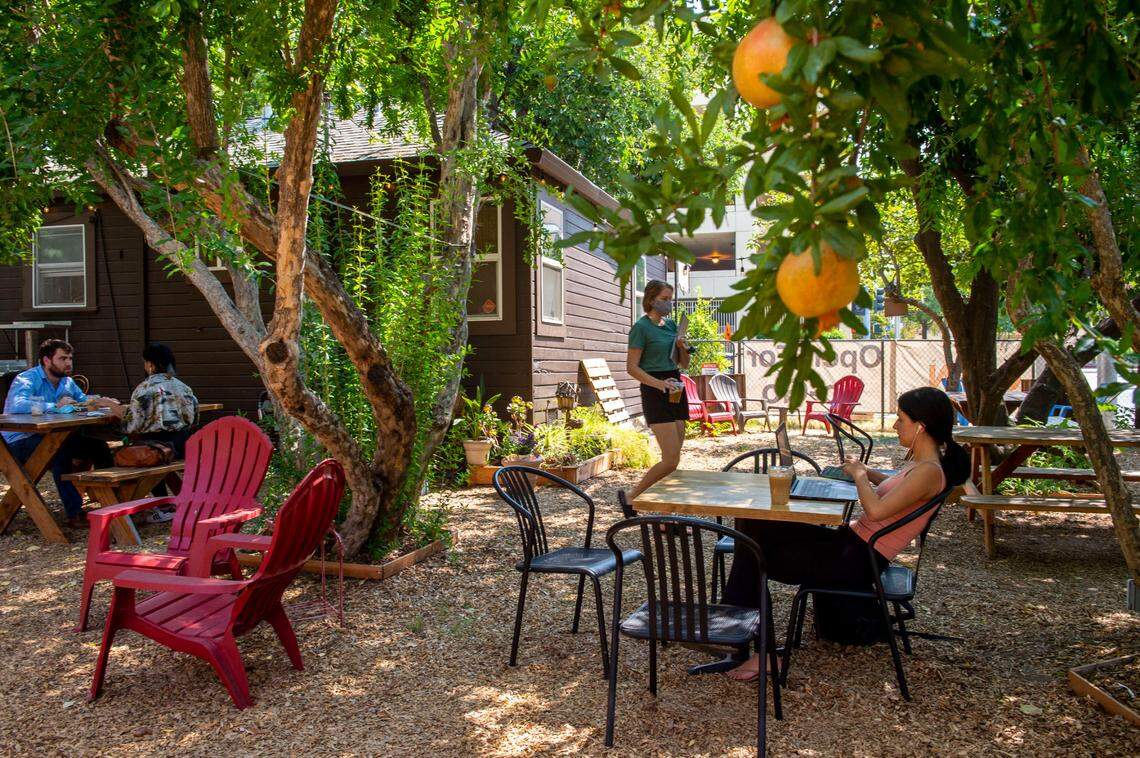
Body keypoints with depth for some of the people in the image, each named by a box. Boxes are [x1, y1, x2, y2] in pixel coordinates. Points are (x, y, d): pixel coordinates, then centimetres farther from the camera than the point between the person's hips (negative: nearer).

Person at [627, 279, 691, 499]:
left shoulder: (671, 324, 14)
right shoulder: (641, 327, -7)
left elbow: (684, 364, 19)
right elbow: (632, 367, -12)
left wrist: (683, 347, -2)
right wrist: (659, 383, -24)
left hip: (676, 390, 8)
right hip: (655, 393, -8)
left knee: (673, 458, 6)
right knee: (671, 459, -13)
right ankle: (632, 497, -1)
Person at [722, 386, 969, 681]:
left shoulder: (929, 471, -18)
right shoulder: (921, 462, 10)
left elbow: (875, 510, -30)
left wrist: (859, 475, -12)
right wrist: (867, 473, 17)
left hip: (856, 561, -9)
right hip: (850, 541, 9)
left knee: (756, 556, -7)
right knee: (754, 528, 0)